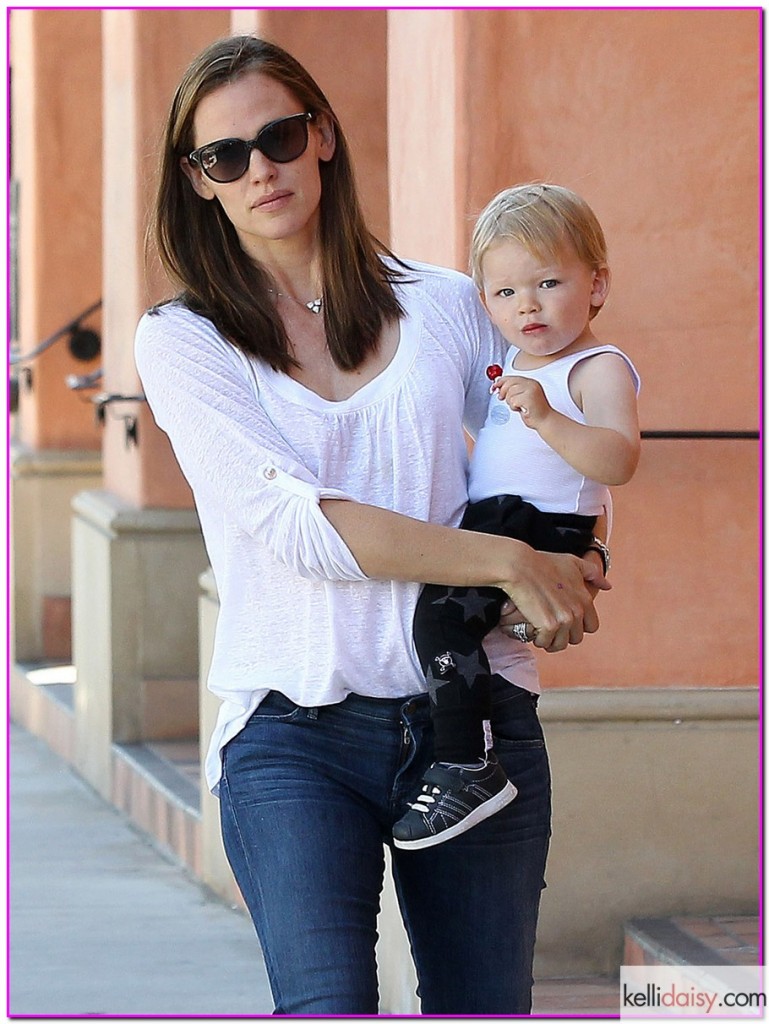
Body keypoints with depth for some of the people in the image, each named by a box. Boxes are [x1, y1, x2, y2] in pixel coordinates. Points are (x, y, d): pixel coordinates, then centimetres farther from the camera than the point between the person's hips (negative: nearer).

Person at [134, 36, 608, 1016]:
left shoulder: (445, 304, 11)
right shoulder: (182, 339, 3)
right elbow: (297, 523, -10)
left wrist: (568, 568, -3)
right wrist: (508, 562, -15)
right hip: (295, 733, -3)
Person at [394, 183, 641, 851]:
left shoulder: (598, 369, -9)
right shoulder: (513, 366, 20)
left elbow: (620, 460, -30)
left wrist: (546, 419, -41)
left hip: (546, 533, -11)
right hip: (489, 526, 11)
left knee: (442, 613, -29)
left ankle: (469, 767, -29)